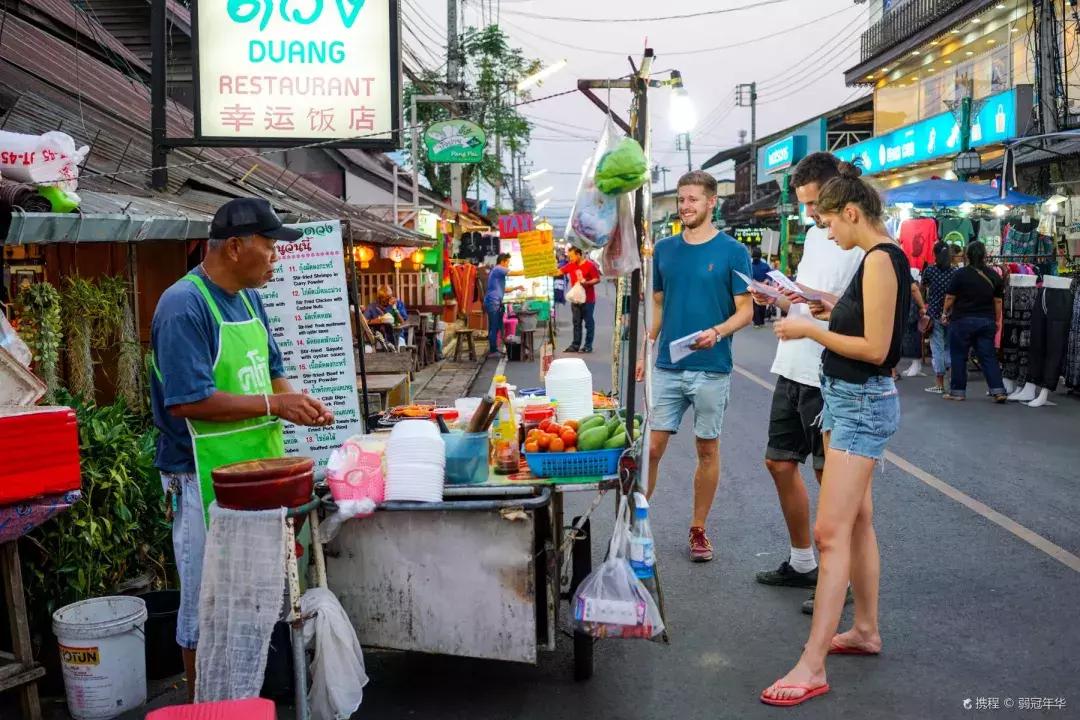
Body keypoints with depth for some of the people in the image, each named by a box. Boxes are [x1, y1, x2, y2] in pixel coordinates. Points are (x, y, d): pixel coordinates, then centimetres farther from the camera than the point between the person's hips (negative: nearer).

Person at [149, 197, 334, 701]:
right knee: (207, 602, 6)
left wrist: (296, 401, -3)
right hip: (207, 479, -8)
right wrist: (273, 405, -20)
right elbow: (188, 402, -24)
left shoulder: (248, 298, 8)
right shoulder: (184, 306, -19)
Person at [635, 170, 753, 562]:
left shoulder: (733, 251, -5)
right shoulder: (664, 249, 6)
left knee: (707, 449, 8)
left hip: (712, 369, -2)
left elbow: (745, 310, -5)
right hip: (667, 366, 2)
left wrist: (717, 332, -23)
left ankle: (698, 529, 21)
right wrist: (643, 351, 8)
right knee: (651, 447, 0)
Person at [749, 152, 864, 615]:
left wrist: (815, 297, -25)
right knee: (780, 464, 15)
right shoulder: (815, 234, 14)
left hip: (828, 377, -9)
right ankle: (802, 563, 30)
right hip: (793, 368, 9)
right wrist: (777, 299, 1)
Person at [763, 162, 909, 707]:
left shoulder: (880, 259, -17)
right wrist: (833, 313, 9)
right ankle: (866, 630, 31)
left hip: (863, 403, -10)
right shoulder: (880, 257, 11)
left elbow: (875, 349, -21)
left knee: (831, 531, -12)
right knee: (856, 522, 18)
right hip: (849, 400, 10)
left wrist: (809, 330, -14)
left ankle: (812, 667, -10)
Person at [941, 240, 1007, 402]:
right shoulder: (993, 275, 2)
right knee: (988, 356, 6)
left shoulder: (961, 274, -10)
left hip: (962, 320, -4)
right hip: (987, 321, 4)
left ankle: (957, 391, 10)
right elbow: (998, 301, 6)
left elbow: (950, 297, -6)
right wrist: (997, 320, 16)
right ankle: (998, 390, -1)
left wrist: (945, 313, 9)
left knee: (959, 356, 6)